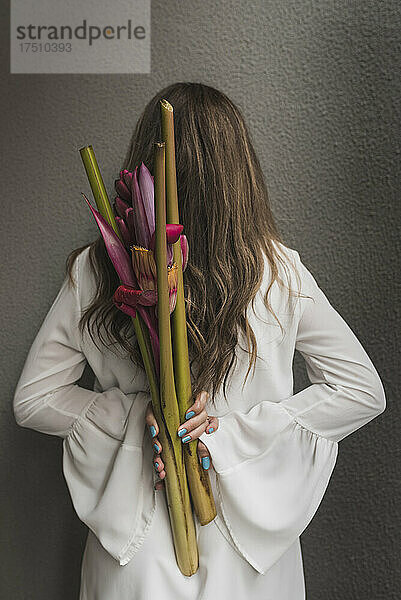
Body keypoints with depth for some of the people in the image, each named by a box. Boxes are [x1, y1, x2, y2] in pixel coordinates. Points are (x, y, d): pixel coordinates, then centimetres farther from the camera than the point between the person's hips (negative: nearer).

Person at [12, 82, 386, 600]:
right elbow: (363, 391, -8)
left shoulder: (91, 271, -14)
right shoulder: (279, 272, -16)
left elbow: (33, 400, -5)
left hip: (136, 542, 1)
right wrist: (232, 431, -14)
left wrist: (136, 413, -13)